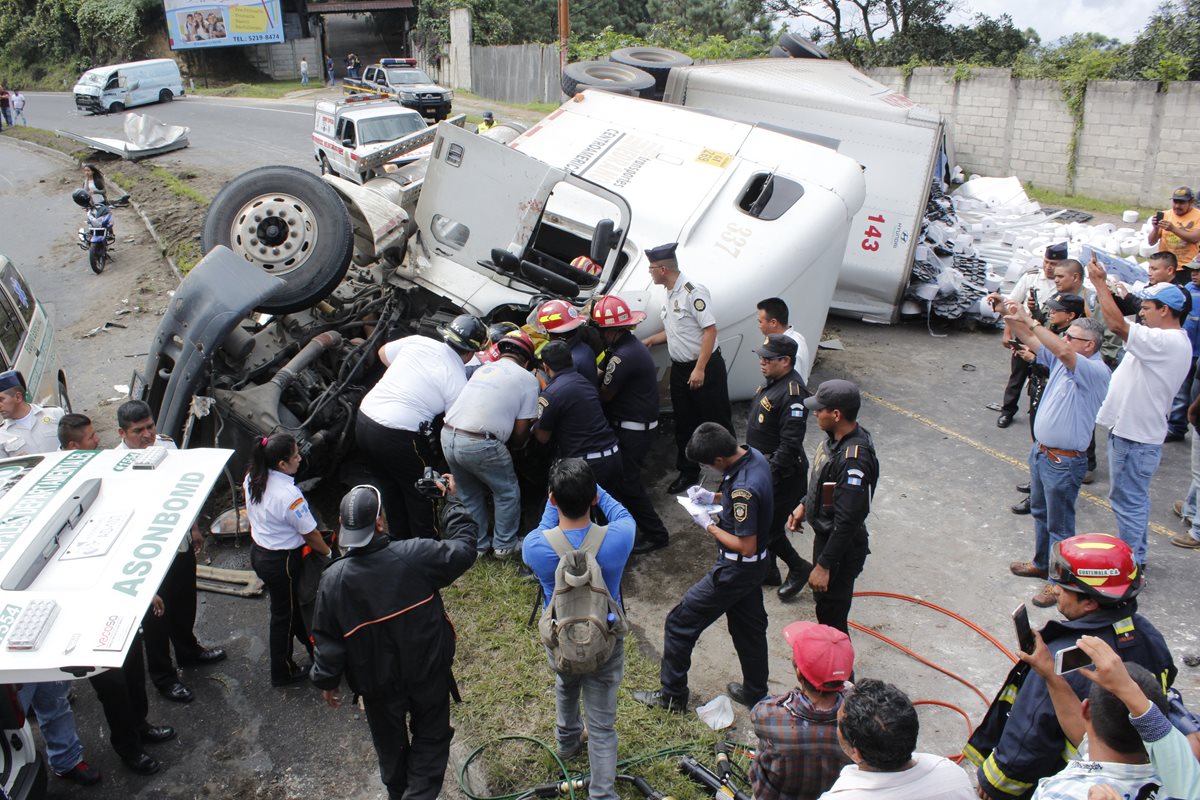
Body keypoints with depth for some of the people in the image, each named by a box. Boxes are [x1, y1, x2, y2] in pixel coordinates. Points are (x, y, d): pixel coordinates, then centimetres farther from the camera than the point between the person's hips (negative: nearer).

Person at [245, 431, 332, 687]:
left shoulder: (252, 479, -9)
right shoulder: (289, 495, -33)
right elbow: (310, 534, -20)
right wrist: (328, 553, -3)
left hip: (257, 550, 8)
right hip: (281, 560, -8)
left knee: (293, 602, 26)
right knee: (284, 615, 12)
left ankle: (312, 646, 46)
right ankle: (282, 673, 30)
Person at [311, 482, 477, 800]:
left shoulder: (333, 579, -20)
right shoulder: (415, 555, -27)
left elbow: (326, 638, -9)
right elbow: (463, 549, -10)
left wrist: (326, 679, 8)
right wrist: (452, 501, 1)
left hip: (377, 681, 2)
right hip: (428, 673, -2)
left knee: (390, 743, 27)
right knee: (430, 737, 21)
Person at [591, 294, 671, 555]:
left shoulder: (623, 356, -25)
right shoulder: (627, 344, 7)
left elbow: (605, 394, -16)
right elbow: (600, 373, 10)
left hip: (633, 430, -10)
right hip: (637, 424, 10)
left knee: (629, 484, -4)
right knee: (623, 475, 19)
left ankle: (655, 535, 6)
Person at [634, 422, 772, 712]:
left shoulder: (743, 488, -35)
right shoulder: (754, 456, -6)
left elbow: (746, 546, -28)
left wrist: (709, 525, -17)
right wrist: (715, 498, 1)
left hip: (735, 570, -9)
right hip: (753, 566, 9)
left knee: (680, 623, 4)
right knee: (749, 625, 24)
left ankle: (672, 696, 20)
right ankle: (756, 693, 41)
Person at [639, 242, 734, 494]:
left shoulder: (693, 292, -18)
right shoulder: (667, 296, 9)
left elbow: (710, 329, -21)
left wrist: (700, 369, -23)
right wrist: (650, 340, 13)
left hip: (705, 368, -8)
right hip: (680, 369, 9)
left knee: (717, 422, 1)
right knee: (684, 424, 15)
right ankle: (688, 472, 28)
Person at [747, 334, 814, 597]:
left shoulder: (793, 393, -26)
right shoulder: (771, 381, 5)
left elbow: (790, 445, -29)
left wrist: (770, 474, -26)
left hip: (781, 475, -9)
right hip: (762, 467, 9)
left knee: (769, 528, 1)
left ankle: (799, 569, 22)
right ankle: (768, 570, 35)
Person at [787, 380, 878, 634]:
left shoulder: (854, 461, -33)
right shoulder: (837, 437, -4)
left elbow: (847, 522, -30)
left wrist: (824, 565, -24)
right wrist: (804, 505, 16)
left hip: (841, 548, -10)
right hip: (825, 535, 10)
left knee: (832, 615, 6)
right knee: (822, 599, 27)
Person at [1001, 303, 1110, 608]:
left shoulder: (1097, 371, -22)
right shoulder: (1062, 361, 3)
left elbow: (1062, 351, -38)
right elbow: (1030, 341, 5)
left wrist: (1029, 320, -37)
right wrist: (1010, 317, -11)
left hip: (1064, 462, -9)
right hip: (1041, 451, 9)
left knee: (1059, 524, 3)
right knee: (1040, 513, 24)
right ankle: (1041, 563, 41)